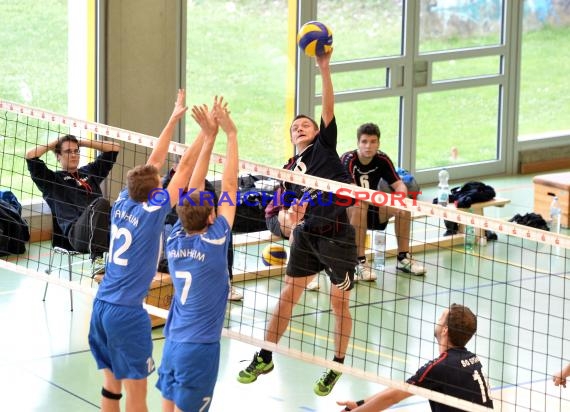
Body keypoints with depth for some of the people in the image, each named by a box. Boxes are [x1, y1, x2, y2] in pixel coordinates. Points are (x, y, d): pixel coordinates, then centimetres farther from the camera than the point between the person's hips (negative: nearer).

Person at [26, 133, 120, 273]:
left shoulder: (90, 171, 31)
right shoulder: (52, 179, 19)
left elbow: (115, 148, 35)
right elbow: (30, 155, 5)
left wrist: (82, 142, 31)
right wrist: (54, 143, 21)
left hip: (104, 230, 4)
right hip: (76, 232, -4)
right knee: (101, 203, -34)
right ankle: (97, 260, -38)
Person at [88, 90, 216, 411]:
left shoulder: (123, 204, 4)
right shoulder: (152, 213, -13)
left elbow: (154, 163, 13)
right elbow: (184, 170, -13)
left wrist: (174, 119, 17)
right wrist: (207, 133, -9)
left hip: (102, 305, 7)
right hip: (127, 312, -7)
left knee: (112, 385, 14)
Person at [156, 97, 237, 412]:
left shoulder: (175, 240, 1)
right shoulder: (213, 243, -13)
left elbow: (193, 189, 6)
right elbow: (229, 185, -11)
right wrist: (231, 134, -5)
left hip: (172, 343, 6)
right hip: (199, 348, -6)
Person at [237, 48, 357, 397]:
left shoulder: (325, 146, 0)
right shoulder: (290, 168, 11)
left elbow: (329, 108, -13)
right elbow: (287, 208, 11)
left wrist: (325, 67, -23)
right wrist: (287, 217, -14)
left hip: (337, 235, -5)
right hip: (306, 235, 5)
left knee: (339, 303, 2)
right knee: (288, 296, 9)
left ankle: (338, 367, 16)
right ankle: (264, 358, 20)